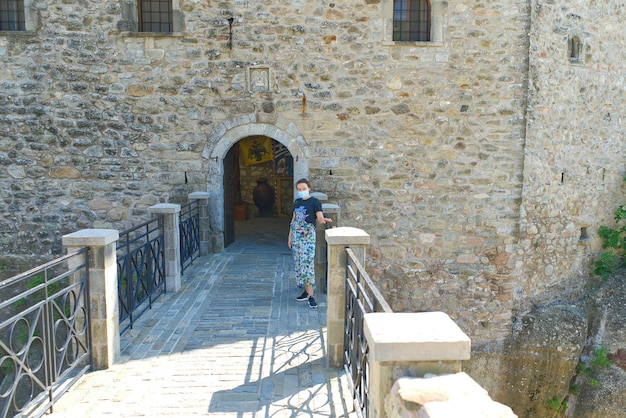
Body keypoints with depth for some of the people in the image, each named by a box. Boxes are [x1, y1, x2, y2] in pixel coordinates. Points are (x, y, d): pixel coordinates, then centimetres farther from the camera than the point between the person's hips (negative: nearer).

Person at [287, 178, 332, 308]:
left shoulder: (315, 202, -5)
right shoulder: (297, 202, 12)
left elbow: (320, 218, -13)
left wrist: (325, 220, -36)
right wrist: (290, 237, 16)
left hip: (308, 236, -6)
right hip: (296, 236, 6)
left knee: (307, 263, -13)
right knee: (298, 264, 7)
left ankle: (311, 295, -11)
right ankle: (307, 291, 17)